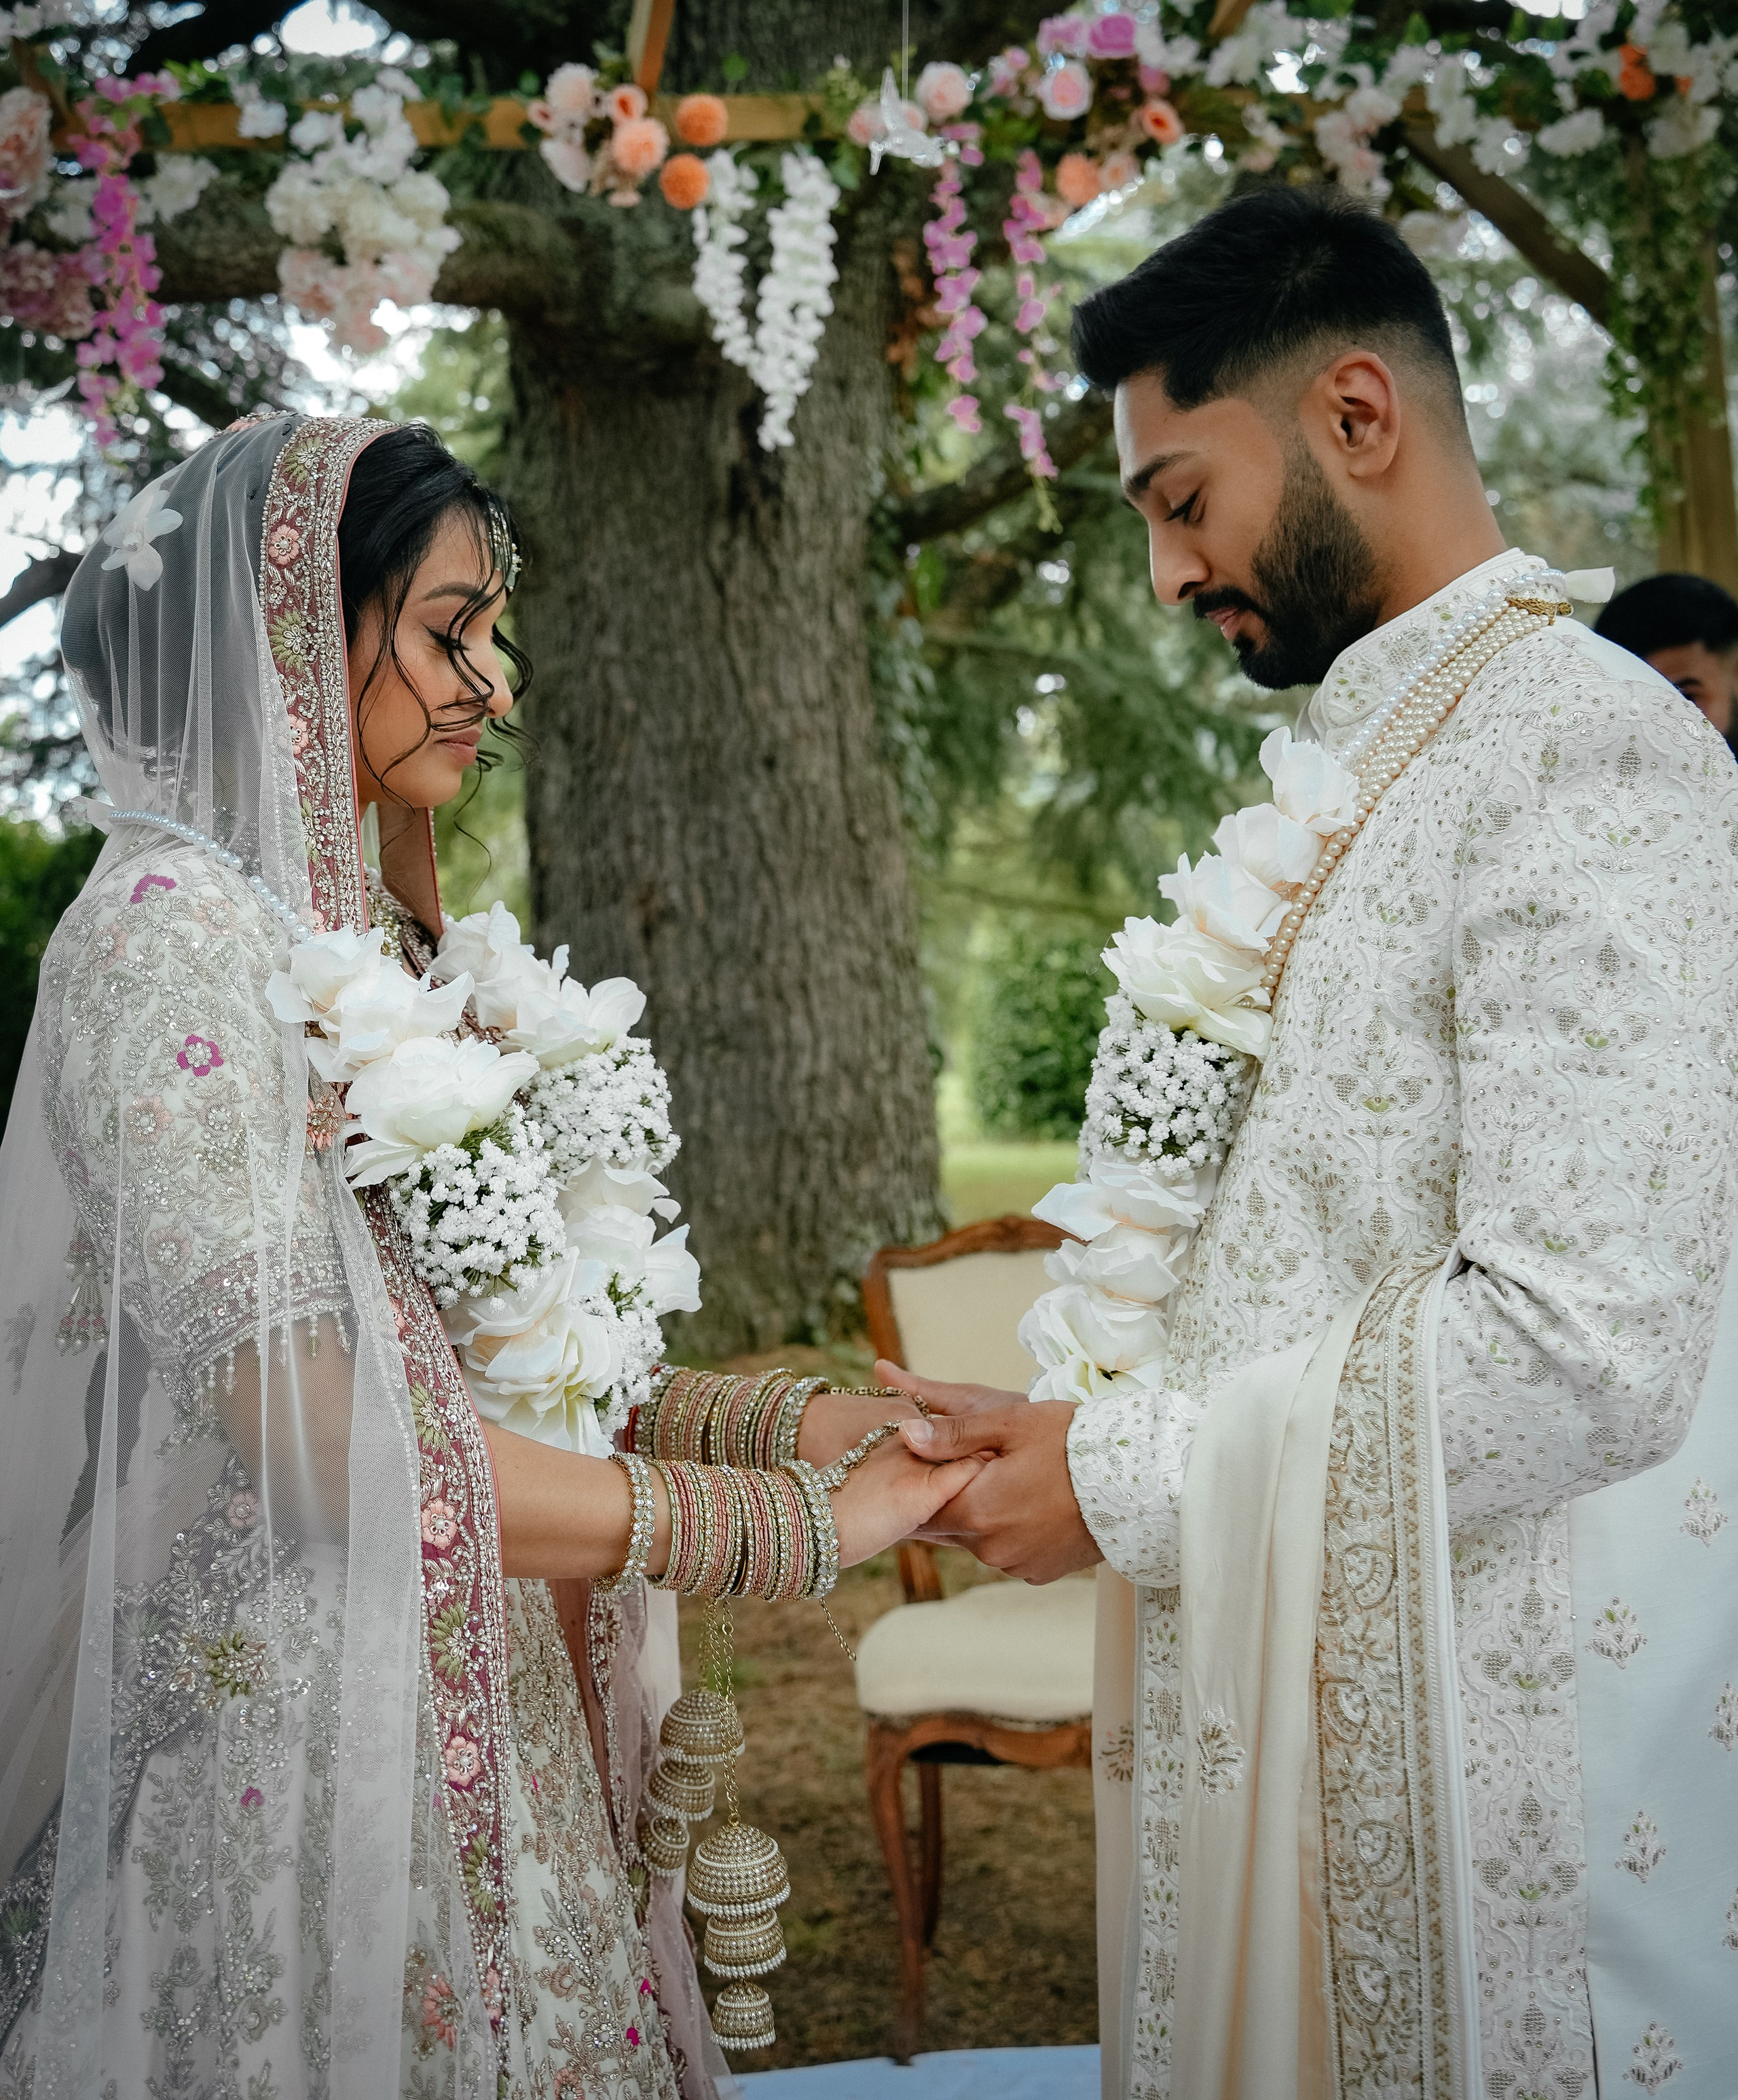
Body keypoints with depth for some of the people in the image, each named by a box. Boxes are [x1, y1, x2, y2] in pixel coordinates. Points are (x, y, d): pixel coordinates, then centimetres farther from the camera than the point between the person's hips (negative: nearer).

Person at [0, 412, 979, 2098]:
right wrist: (789, 1520, -19)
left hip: (505, 1725, 8)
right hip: (305, 1747, -8)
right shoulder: (172, 929, -15)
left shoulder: (386, 936, 11)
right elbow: (320, 1435, -22)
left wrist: (804, 1412, -3)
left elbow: (492, 1355, 9)